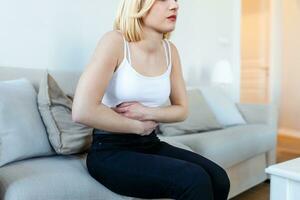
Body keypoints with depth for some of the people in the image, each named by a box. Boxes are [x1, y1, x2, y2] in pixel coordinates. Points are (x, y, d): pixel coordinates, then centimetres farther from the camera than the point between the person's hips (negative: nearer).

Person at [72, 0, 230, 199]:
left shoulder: (170, 50, 3)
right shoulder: (115, 41, -15)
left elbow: (182, 109, 9)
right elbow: (82, 111, -24)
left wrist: (147, 112, -10)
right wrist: (139, 126, -13)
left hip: (151, 145, 6)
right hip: (110, 151, -5)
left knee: (218, 179, -12)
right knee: (195, 180, -24)